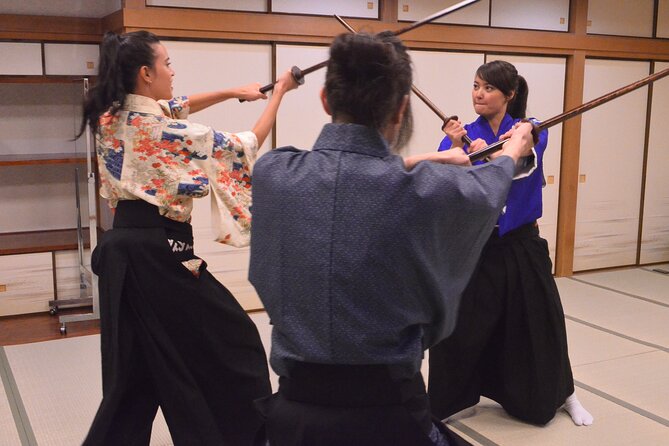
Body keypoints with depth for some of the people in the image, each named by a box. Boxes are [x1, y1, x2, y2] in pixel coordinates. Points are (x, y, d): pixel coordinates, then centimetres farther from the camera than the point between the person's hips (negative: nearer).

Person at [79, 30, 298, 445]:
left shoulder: (112, 117, 4)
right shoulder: (167, 133, -18)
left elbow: (169, 108, 21)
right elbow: (244, 147, -8)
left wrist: (232, 92, 19)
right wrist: (279, 93, 3)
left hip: (122, 249, 8)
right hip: (160, 251, -8)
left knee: (136, 366, 17)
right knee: (232, 345, 8)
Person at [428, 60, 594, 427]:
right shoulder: (461, 136, -2)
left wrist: (489, 155, -44)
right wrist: (455, 150, -31)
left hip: (520, 247, 0)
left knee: (539, 327, 12)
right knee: (457, 330, -1)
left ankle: (562, 395, 39)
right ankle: (450, 401, 21)